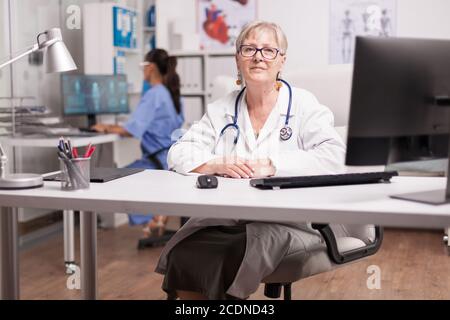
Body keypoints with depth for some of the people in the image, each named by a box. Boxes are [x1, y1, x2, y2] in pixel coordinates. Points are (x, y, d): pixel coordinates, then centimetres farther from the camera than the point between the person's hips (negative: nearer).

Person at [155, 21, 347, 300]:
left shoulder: (305, 106, 5)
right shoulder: (221, 110, 16)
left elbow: (333, 156, -10)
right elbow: (179, 153, 9)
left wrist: (270, 166, -18)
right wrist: (216, 165, -12)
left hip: (287, 222, -3)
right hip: (221, 220, 3)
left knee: (236, 256, -31)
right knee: (182, 256, -24)